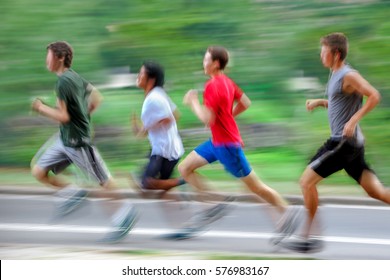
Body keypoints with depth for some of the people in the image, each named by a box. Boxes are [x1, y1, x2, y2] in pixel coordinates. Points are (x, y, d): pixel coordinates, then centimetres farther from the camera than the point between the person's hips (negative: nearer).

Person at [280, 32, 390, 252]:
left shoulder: (348, 76, -14)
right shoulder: (337, 75, 15)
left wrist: (353, 120, -26)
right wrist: (320, 102, 16)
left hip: (343, 142, -10)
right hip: (352, 143, 10)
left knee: (307, 181, -3)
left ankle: (310, 236, 2)